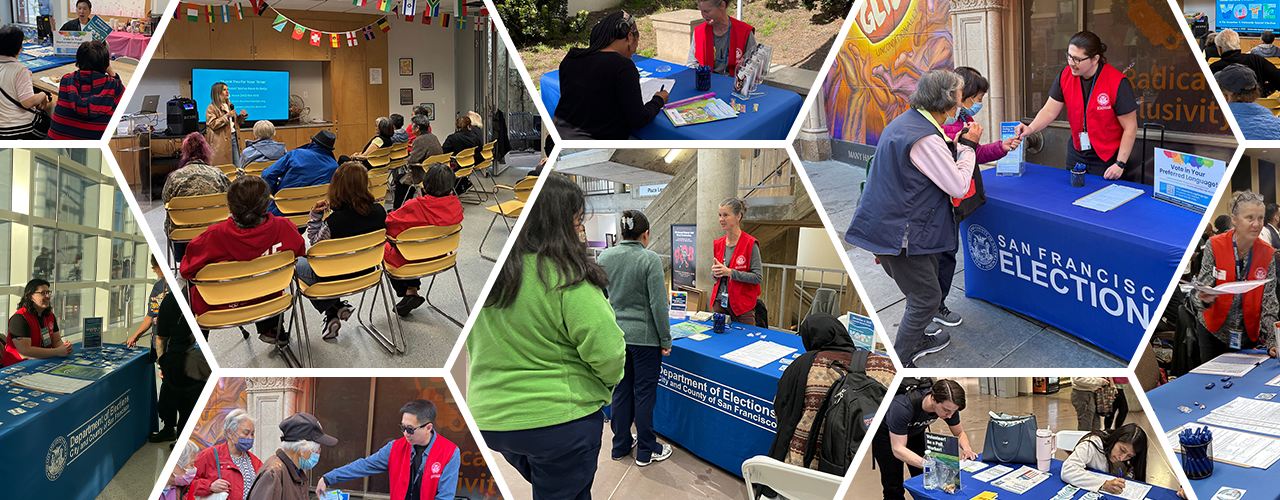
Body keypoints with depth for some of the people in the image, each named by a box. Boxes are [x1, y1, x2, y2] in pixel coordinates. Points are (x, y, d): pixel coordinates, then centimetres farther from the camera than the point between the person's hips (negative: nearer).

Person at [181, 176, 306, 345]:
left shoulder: (214, 236, -31)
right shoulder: (283, 227, -25)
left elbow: (186, 270, -15)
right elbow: (300, 254, -3)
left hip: (220, 309, -2)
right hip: (267, 302, 2)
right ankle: (272, 329, 52)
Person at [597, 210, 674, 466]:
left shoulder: (604, 257, -1)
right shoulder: (650, 259, -15)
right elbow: (658, 304, -15)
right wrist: (665, 340, -7)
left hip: (615, 334, 5)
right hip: (644, 337, -5)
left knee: (621, 390, 16)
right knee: (644, 393, 6)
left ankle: (621, 445, 28)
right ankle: (646, 451, 17)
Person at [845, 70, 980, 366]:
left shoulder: (905, 121, 10)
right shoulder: (925, 139, -23)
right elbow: (959, 187, -16)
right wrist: (968, 146, -8)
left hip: (887, 222, 11)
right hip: (899, 233, -10)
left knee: (927, 286, 25)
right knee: (926, 298, 0)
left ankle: (917, 341, 42)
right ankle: (899, 362, 8)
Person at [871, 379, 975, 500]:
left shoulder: (949, 405, -25)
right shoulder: (903, 407, -42)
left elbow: (959, 433, -6)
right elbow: (898, 449, -36)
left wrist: (966, 448, -28)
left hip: (916, 431, 5)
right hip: (886, 433, -4)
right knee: (894, 490, -9)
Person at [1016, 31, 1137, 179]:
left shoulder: (1117, 83, -19)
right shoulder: (1066, 75, -4)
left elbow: (1130, 128, -14)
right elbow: (1050, 111, 0)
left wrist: (1120, 164, -17)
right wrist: (1031, 128, -20)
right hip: (1076, 154, 5)